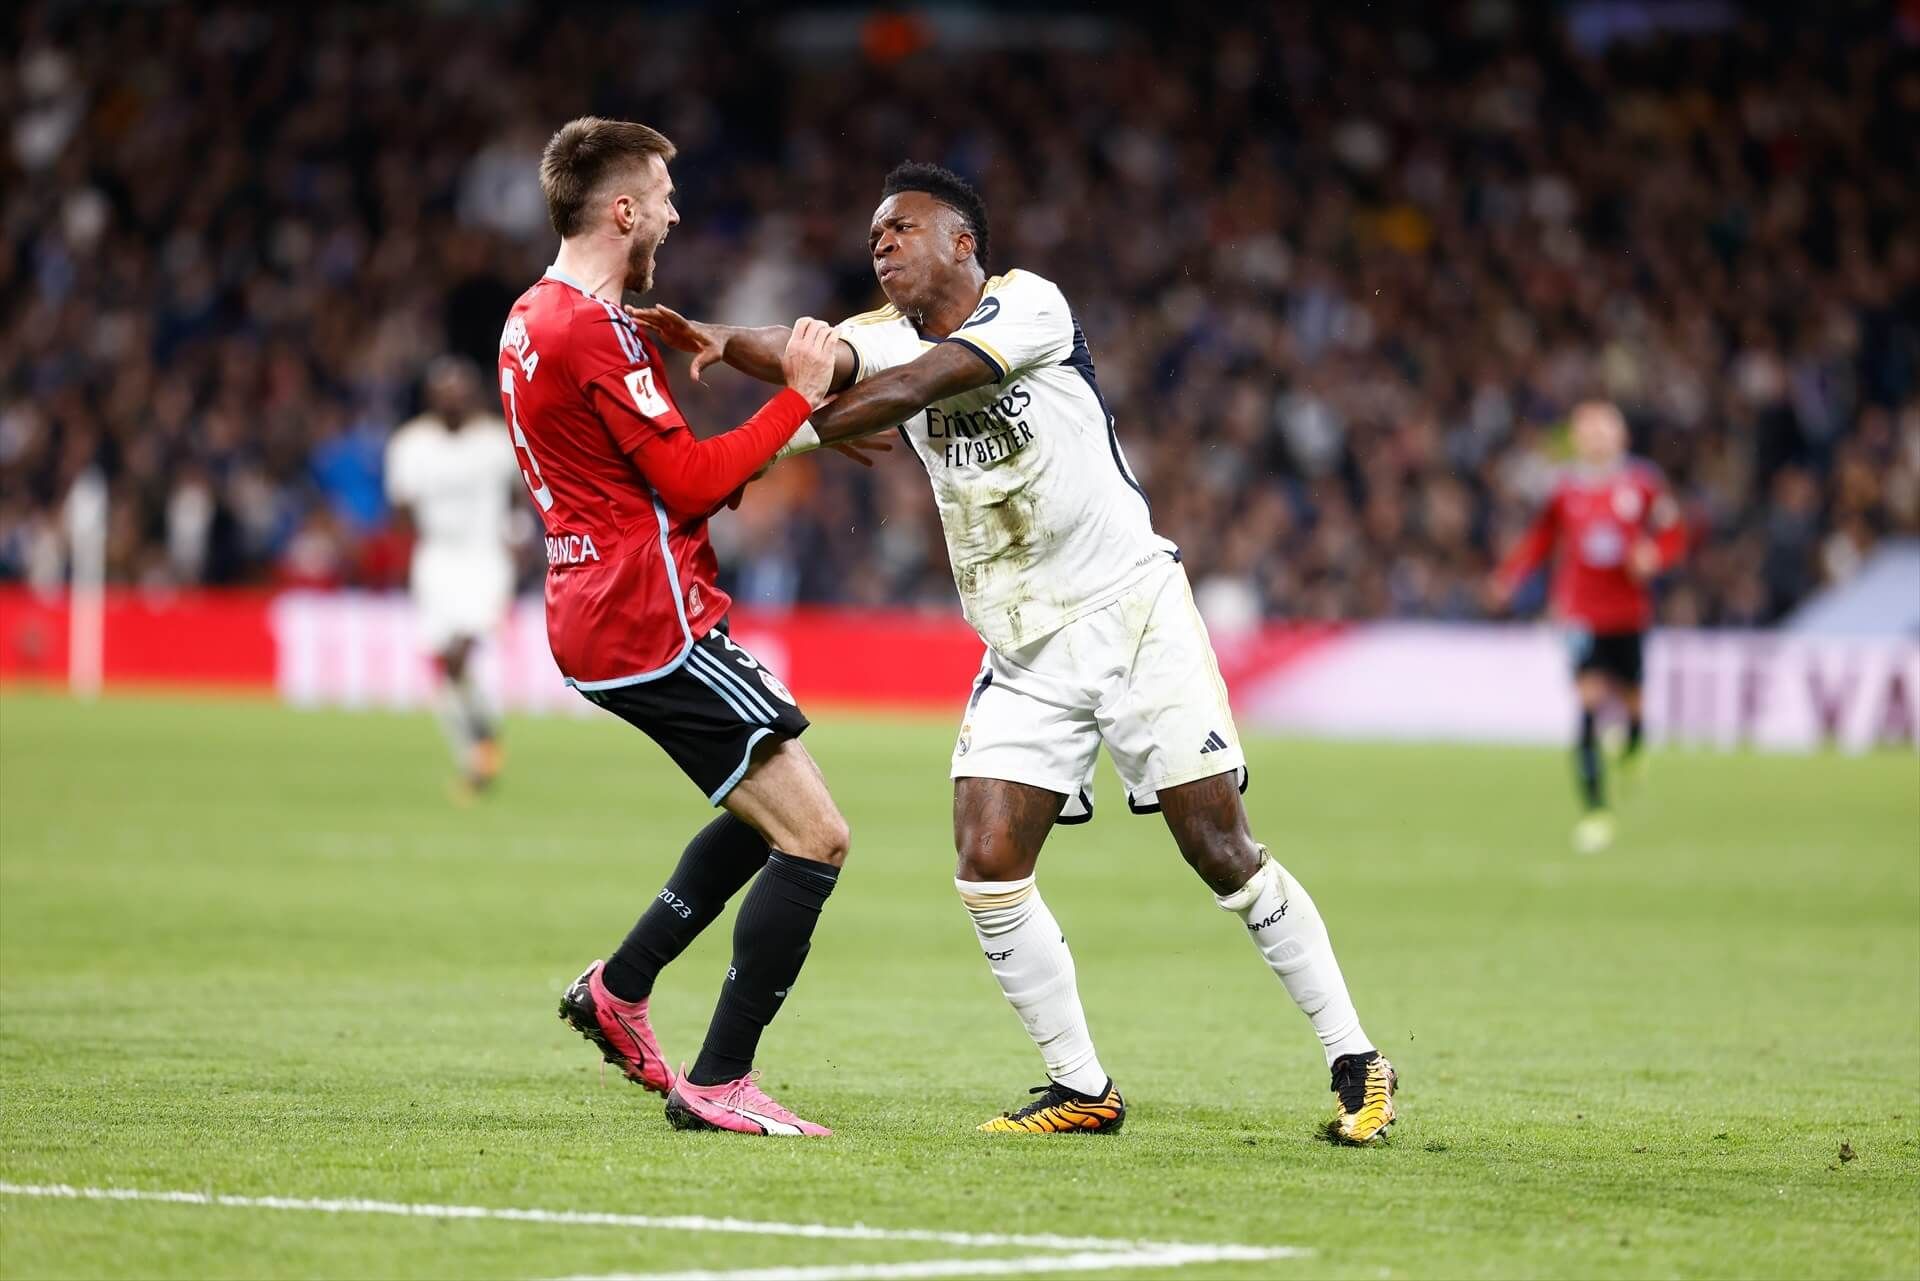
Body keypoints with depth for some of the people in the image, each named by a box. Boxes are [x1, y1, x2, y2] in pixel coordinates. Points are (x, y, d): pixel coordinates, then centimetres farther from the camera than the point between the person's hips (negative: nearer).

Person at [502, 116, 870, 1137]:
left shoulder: (533, 319, 14)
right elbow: (692, 482, -17)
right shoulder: (596, 333, -18)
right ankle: (717, 1084, -10)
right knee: (815, 836, -10)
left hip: (598, 620, 11)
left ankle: (618, 987, 25)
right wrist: (797, 399, -10)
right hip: (651, 623, -11)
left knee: (771, 812, 25)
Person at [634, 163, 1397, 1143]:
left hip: (1131, 612, -6)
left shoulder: (1028, 306, -11)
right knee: (987, 870, -7)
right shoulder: (893, 337, 6)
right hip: (1022, 653, 6)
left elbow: (918, 384, -25)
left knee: (1222, 854, -6)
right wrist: (724, 343, -35)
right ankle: (1082, 1090, 6)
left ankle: (1356, 1064, 6)